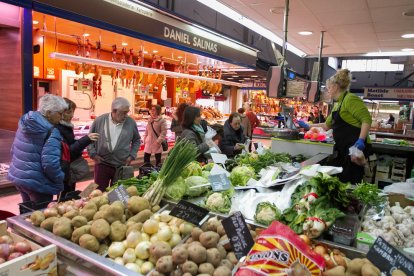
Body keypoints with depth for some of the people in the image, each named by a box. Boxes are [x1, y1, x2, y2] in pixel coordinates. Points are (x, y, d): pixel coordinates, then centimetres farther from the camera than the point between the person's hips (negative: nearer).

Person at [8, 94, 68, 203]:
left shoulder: (24, 123, 4)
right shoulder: (51, 132, -22)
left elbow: (14, 150, 14)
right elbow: (50, 163, -28)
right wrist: (60, 179, -11)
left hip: (17, 176, 9)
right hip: (36, 182, -8)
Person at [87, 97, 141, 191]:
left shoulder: (131, 123, -3)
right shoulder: (99, 120, -4)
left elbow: (137, 140, 12)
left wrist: (132, 155, 3)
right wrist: (93, 154, -2)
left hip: (122, 166, 1)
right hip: (102, 164, 0)